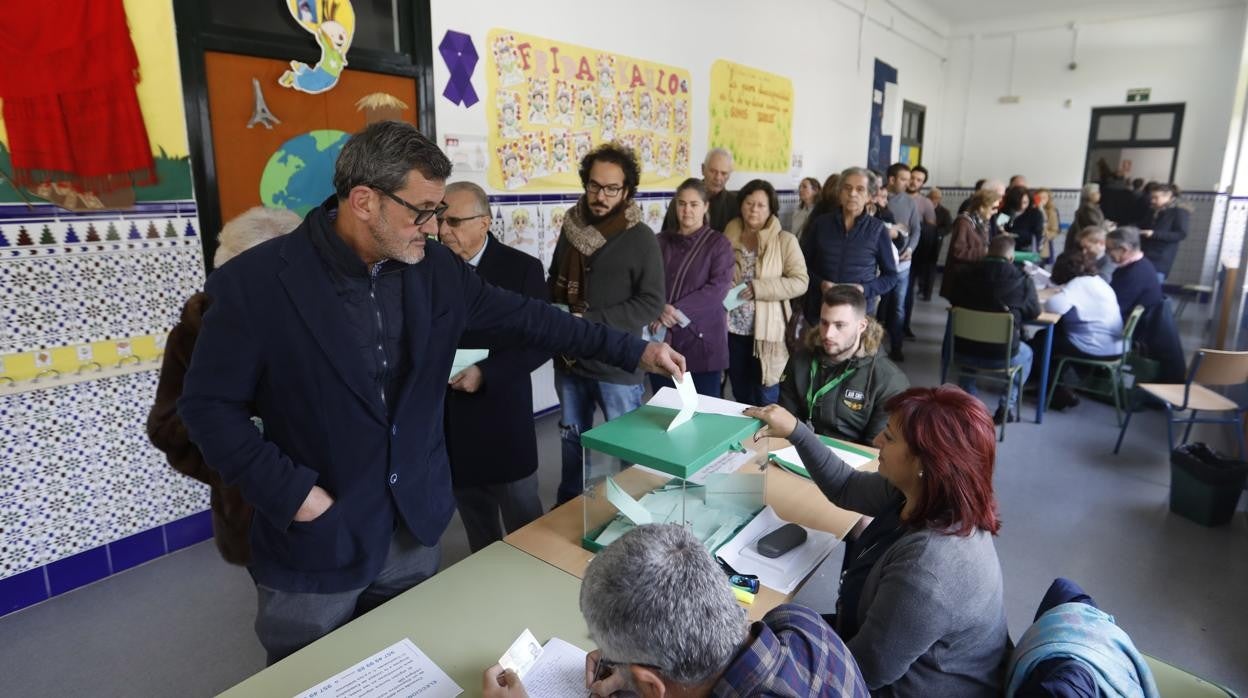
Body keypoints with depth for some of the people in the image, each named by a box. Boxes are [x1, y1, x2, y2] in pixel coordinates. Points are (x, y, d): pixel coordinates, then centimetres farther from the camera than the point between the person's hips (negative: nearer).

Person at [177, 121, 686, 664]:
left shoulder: (435, 268, -5)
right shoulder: (255, 282, -18)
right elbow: (209, 405, -11)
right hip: (315, 543, -3)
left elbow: (523, 317, 0)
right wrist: (289, 490, -18)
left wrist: (633, 351, -1)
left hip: (414, 527, 4)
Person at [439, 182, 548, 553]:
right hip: (447, 419, 4)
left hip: (502, 418, -3)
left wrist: (485, 373, -20)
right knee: (475, 521, 19)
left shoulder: (522, 268, -8)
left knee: (522, 521, 11)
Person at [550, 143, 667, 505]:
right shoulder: (571, 228, 4)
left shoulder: (641, 238, -11)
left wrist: (589, 321, -20)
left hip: (616, 364, -5)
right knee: (572, 438, 21)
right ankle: (568, 505, 41)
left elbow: (652, 303, -14)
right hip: (569, 360, 5)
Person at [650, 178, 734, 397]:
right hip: (662, 338, 3)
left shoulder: (718, 243, 2)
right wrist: (660, 309, -16)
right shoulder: (662, 241, 12)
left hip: (701, 338, -3)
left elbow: (719, 288, -10)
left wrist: (677, 311, -16)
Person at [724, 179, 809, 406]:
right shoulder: (729, 237, 6)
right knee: (740, 395, 17)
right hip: (733, 329, 4)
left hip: (766, 331, -3)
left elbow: (800, 282, -11)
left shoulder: (785, 240, -5)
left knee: (765, 400, 5)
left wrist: (759, 288, -21)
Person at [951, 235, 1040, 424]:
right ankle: (1007, 406, 26)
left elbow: (955, 302, 15)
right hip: (1002, 356, -1)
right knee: (1026, 353, 32)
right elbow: (1034, 312, 6)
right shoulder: (1022, 279, -11)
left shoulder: (967, 273, -4)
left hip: (964, 352, 2)